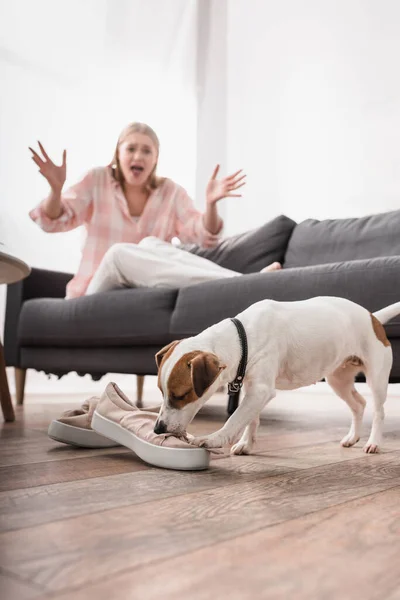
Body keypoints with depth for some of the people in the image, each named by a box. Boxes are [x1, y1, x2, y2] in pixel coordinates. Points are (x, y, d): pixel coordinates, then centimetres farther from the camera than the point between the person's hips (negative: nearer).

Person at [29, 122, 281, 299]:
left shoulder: (171, 192, 6)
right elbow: (54, 222, -4)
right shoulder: (97, 181, 2)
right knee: (120, 252, -33)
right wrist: (56, 189, -25)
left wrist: (211, 203, -26)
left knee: (151, 245, -28)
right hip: (98, 293, -1)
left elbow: (203, 236, -6)